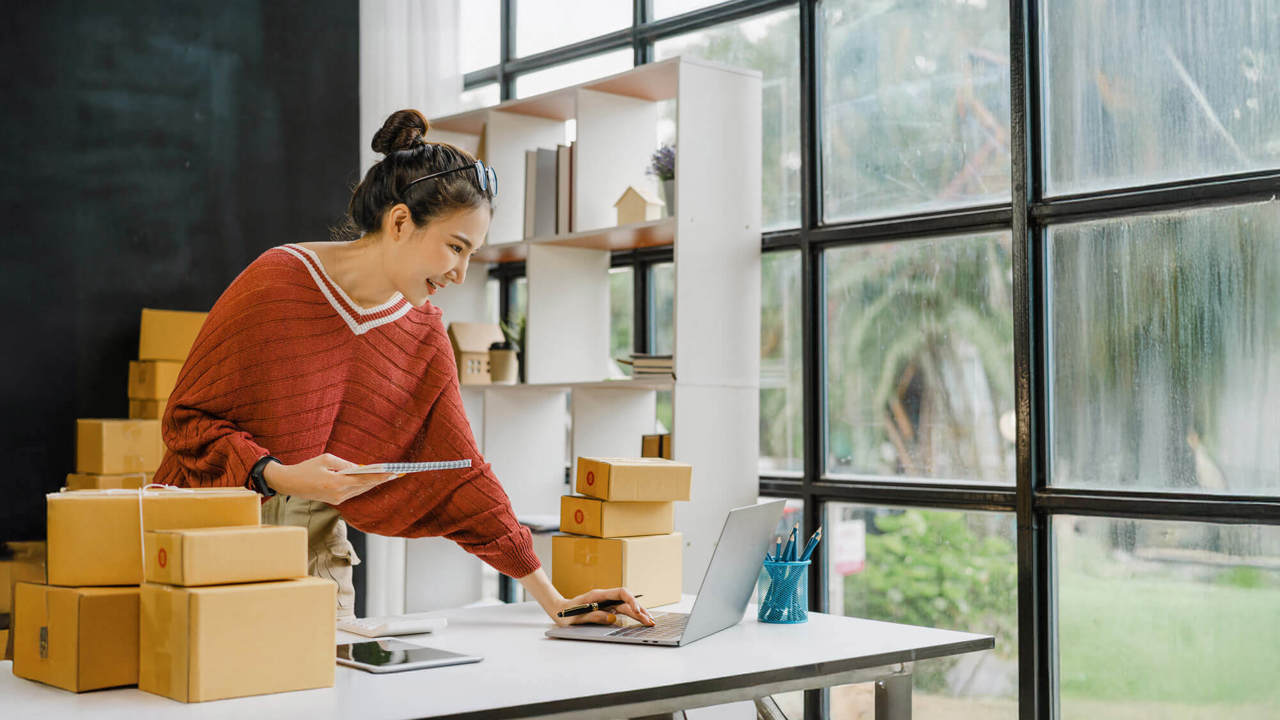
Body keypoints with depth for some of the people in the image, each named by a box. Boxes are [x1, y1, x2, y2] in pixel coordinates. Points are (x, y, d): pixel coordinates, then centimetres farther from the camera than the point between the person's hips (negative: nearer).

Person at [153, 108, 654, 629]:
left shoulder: (423, 333, 0)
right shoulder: (275, 286, -16)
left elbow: (460, 469, 1)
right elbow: (186, 417, -11)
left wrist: (553, 600, -2)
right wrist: (281, 476, -29)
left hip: (319, 551, 5)